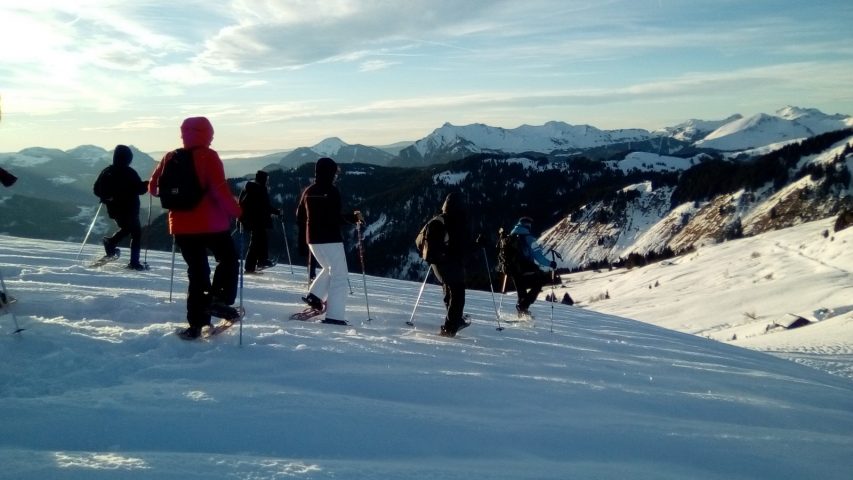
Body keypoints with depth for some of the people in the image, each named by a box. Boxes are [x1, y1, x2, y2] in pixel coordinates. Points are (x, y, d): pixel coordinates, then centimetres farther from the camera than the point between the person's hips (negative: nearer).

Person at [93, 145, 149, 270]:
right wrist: (148, 184, 2)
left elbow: (96, 189, 7)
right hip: (129, 209, -6)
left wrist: (106, 197, 23)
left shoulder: (106, 172, 2)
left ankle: (110, 242, 3)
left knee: (125, 229, 29)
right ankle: (134, 262, 1)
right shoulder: (129, 173, -15)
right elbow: (139, 189, -16)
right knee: (136, 233, 6)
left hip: (113, 209, 6)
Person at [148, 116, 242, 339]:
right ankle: (219, 299, -4)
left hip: (181, 227, 5)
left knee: (197, 272, 13)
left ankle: (196, 324, 11)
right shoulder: (208, 156, -9)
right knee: (229, 260, 16)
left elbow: (153, 187, 12)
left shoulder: (170, 158, 6)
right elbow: (220, 189, -19)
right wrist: (236, 211, -9)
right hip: (211, 224, -5)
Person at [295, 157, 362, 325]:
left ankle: (314, 296, 14)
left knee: (329, 269, 28)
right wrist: (354, 217, -8)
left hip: (312, 239, 8)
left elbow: (300, 215, 14)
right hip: (331, 240, -8)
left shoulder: (308, 191, 8)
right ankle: (334, 316, -6)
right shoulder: (331, 191, -14)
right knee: (339, 275, -1)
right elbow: (336, 218, -21)